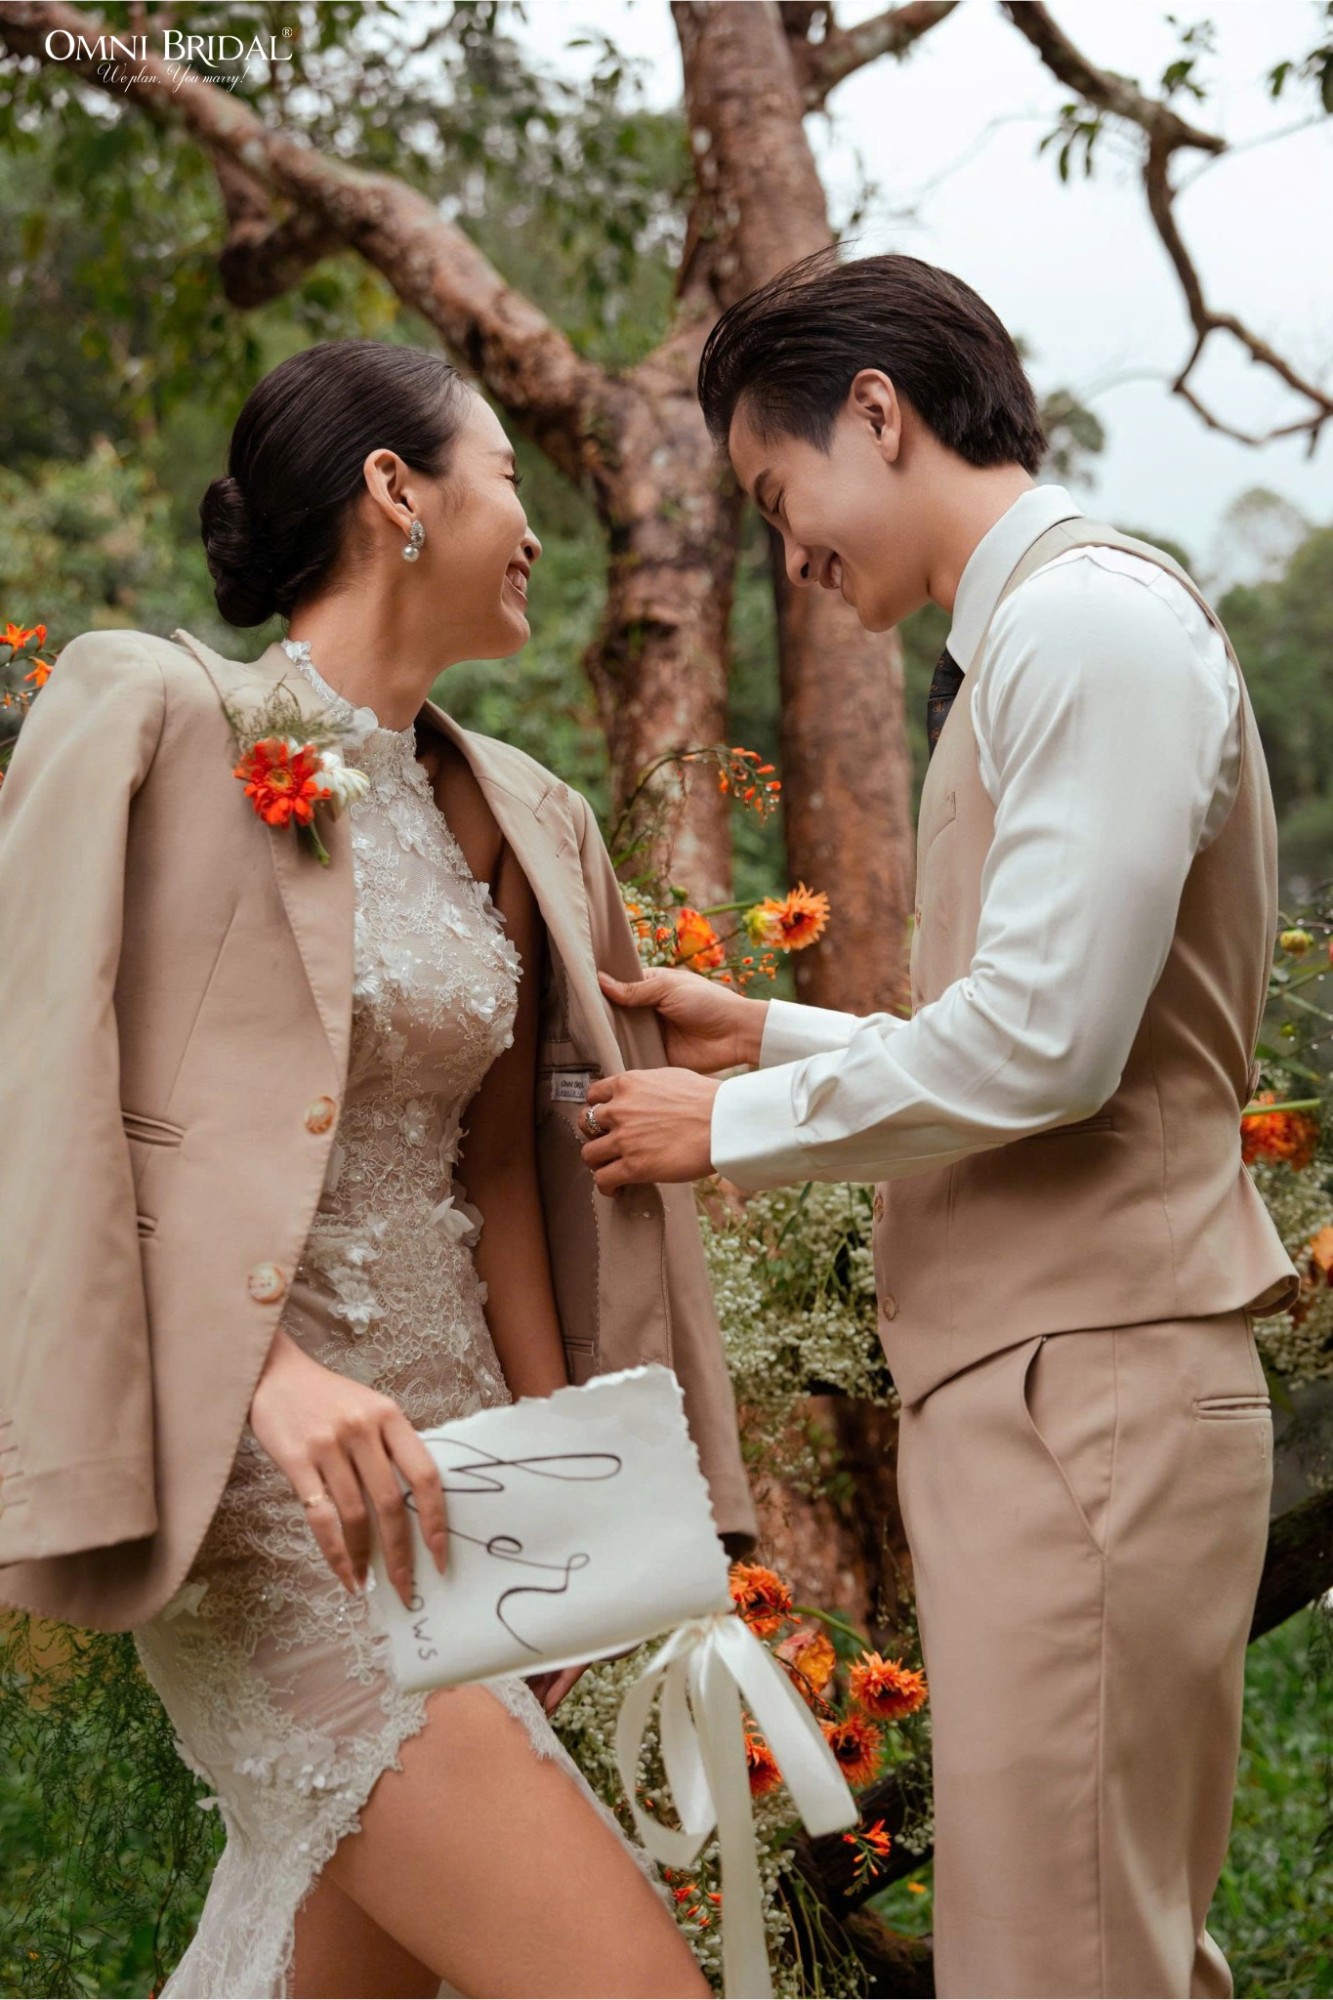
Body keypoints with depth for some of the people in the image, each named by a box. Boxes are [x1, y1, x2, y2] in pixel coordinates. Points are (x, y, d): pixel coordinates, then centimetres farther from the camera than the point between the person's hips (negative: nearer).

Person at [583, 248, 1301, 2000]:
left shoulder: (1094, 622, -11)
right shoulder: (1032, 641, 19)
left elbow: (1043, 1045, -19)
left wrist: (738, 1123, -7)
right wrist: (772, 1037, 17)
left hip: (1086, 1384, -10)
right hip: (1034, 1377, 10)